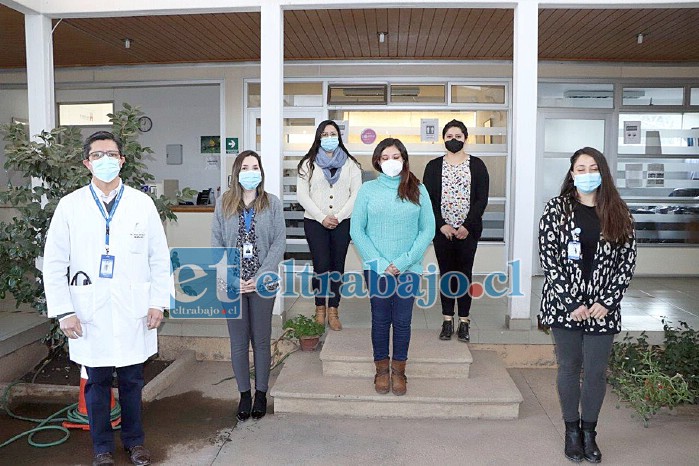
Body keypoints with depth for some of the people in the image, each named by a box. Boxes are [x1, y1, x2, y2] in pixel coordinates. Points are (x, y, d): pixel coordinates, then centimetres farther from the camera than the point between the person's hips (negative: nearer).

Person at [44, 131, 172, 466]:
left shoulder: (143, 203, 1)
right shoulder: (70, 205, 0)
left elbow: (159, 258, 3)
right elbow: (54, 263, 1)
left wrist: (158, 302, -1)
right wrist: (63, 311, -4)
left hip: (133, 311, 0)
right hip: (90, 312, 0)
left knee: (132, 380, 12)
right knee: (96, 382, 11)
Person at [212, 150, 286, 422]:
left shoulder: (272, 203, 0)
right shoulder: (223, 204, 3)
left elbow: (279, 243, -4)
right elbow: (216, 244, 1)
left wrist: (260, 277, -13)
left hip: (262, 283, -1)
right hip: (232, 284, 1)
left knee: (261, 340, 9)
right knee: (238, 341, 9)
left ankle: (261, 393, 24)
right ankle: (244, 393, 24)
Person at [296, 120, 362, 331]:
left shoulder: (350, 163, 9)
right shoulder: (308, 163, 7)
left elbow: (356, 193, 2)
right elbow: (302, 195, 0)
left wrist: (338, 216, -8)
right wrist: (322, 217, -9)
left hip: (343, 222, 1)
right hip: (315, 222, -1)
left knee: (337, 265, 3)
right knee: (321, 265, -4)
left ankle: (333, 310, 12)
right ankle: (320, 309, 11)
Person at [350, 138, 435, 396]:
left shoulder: (418, 189, 2)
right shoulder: (368, 189, 1)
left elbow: (428, 230, -1)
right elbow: (357, 230, -1)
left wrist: (402, 262, -10)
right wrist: (381, 264, -9)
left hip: (408, 268, 0)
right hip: (376, 268, 0)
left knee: (402, 321, 8)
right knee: (380, 319, 9)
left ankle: (399, 370, 25)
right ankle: (381, 369, 26)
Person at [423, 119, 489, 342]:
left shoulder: (476, 165, 4)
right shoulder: (434, 166, 6)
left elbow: (482, 199, -2)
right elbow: (428, 199, 1)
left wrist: (467, 226, -11)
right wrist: (441, 225, -10)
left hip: (468, 230, -1)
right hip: (442, 230, 1)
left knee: (465, 274, 3)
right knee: (446, 273, 5)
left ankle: (464, 322, 10)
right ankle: (447, 321, 12)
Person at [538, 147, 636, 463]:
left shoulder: (618, 214, 3)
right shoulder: (557, 210, -3)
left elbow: (627, 262, 2)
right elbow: (548, 259, -9)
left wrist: (607, 302, -8)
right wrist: (571, 303, -13)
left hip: (603, 308, 2)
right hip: (564, 305, -1)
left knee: (596, 372, 8)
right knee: (569, 368, 10)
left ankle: (589, 432, 26)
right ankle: (571, 431, 26)